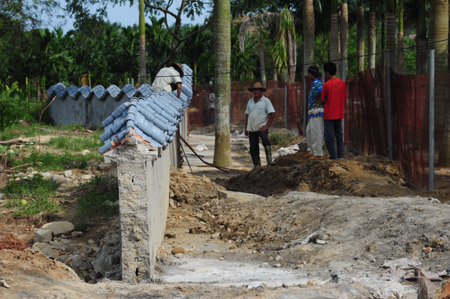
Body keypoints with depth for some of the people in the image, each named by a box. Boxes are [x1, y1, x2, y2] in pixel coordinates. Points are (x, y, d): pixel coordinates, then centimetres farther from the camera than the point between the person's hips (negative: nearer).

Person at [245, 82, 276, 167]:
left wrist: (267, 126, -14)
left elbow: (272, 114, -5)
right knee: (253, 148, 2)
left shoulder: (266, 101, -1)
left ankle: (269, 160, -34)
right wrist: (246, 128, 13)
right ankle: (257, 165, 9)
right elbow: (247, 115, 18)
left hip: (262, 127, -5)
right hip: (251, 128, 5)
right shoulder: (250, 101, 13)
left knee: (265, 141, -29)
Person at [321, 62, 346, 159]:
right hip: (339, 114, 5)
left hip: (329, 114, -5)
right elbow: (344, 98, 8)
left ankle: (333, 156, 0)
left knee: (329, 136, 1)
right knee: (339, 134, 14)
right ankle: (341, 156, 12)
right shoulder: (342, 83, 2)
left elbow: (323, 100, -6)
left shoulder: (326, 85, -13)